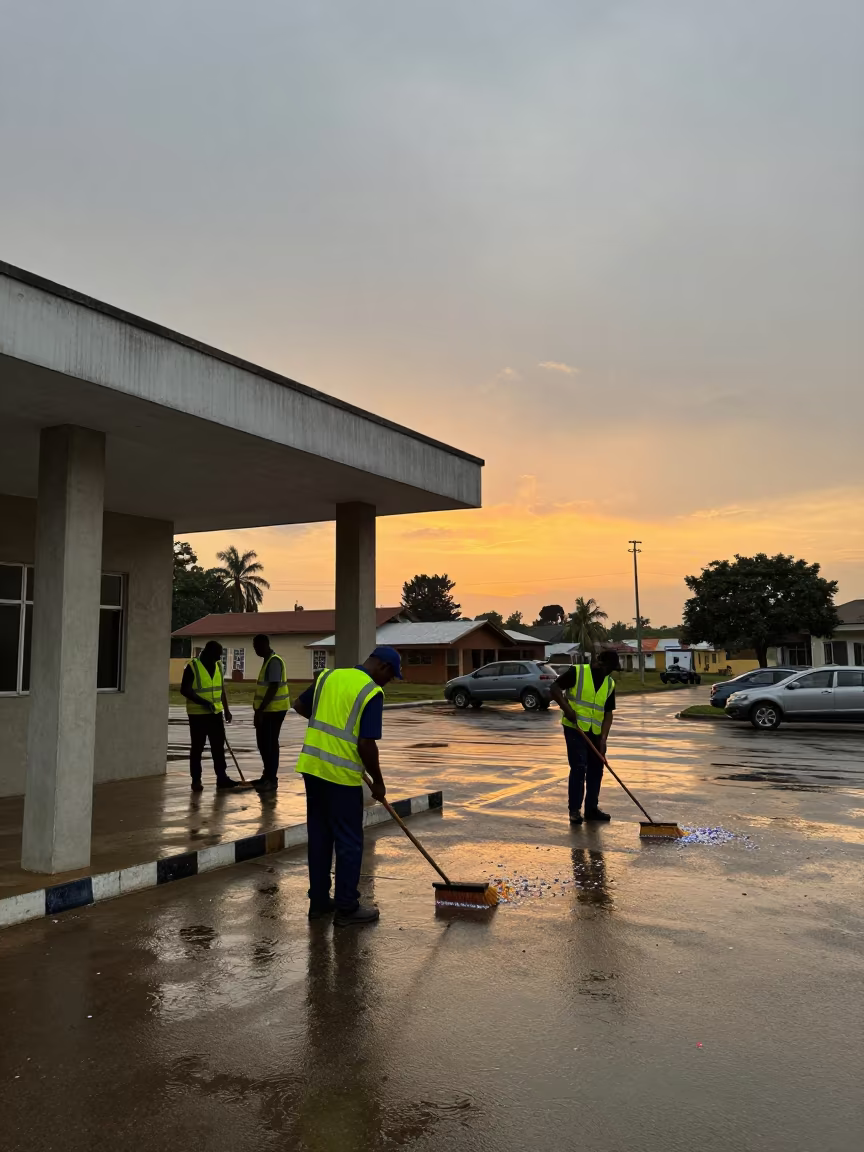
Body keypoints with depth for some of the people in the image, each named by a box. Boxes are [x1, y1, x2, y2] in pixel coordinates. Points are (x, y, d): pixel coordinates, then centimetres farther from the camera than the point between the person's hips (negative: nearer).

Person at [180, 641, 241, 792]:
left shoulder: (218, 665, 7)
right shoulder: (192, 666, -13)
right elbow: (184, 690, -15)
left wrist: (226, 709, 13)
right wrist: (203, 702, -23)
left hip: (216, 713, 6)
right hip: (198, 714, -6)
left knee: (218, 746, 5)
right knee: (197, 748, 3)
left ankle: (222, 779, 9)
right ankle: (196, 780, 11)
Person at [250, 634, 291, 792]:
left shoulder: (274, 661, -17)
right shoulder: (268, 661, 15)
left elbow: (273, 688, -24)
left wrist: (260, 710, -23)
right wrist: (259, 708, 23)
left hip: (274, 710, -10)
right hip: (268, 709, 10)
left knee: (270, 744, -4)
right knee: (264, 742, 15)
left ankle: (272, 780, 2)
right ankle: (267, 776, 24)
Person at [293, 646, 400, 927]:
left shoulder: (329, 675, 8)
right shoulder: (372, 693, -12)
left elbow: (300, 706, 19)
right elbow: (366, 744, -17)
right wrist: (378, 781, -3)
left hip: (311, 767, 7)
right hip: (341, 776, -7)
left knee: (319, 837, 16)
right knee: (349, 843, 6)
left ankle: (319, 901, 25)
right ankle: (347, 908, 14)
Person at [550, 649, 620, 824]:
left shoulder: (610, 684, 5)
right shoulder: (576, 672, -10)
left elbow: (608, 713, 4)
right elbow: (555, 688, -10)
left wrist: (603, 737, -5)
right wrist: (567, 708, -20)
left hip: (595, 733, 6)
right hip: (575, 728, -6)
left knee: (596, 769, 9)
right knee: (578, 768, -9)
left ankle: (591, 808, 21)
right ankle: (575, 809, 0)